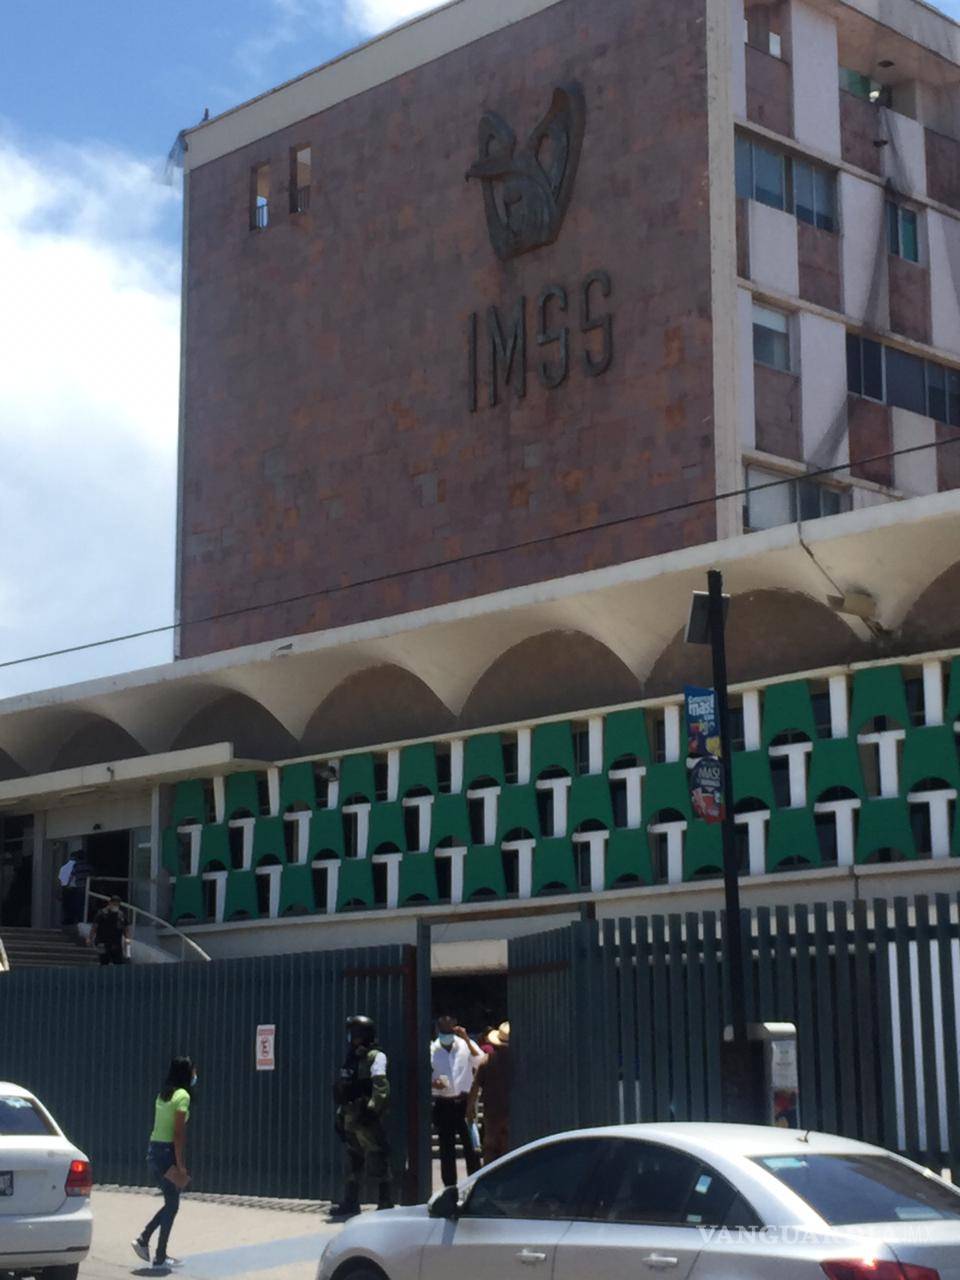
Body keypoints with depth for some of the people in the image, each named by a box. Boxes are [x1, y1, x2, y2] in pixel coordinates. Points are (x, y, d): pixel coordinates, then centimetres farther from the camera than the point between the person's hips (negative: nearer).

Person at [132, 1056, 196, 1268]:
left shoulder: (163, 1095, 13)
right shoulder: (182, 1096, -12)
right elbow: (178, 1133, -17)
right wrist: (180, 1164, -17)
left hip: (153, 1149, 8)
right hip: (168, 1151, -8)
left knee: (170, 1202, 19)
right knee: (172, 1204, 3)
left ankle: (143, 1239, 10)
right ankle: (160, 1257, 6)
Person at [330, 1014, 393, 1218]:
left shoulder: (375, 1057, -9)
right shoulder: (351, 1058, 16)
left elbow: (381, 1087, -21)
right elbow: (340, 1089, 20)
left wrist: (372, 1109, -29)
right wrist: (340, 1114, 17)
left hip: (368, 1122, -9)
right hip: (350, 1120, 9)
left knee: (378, 1165, -5)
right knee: (351, 1165, 14)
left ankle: (386, 1205, -1)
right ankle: (350, 1204, 23)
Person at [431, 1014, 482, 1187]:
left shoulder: (465, 1045, 1)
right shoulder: (431, 1050, 2)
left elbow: (480, 1062, -16)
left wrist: (467, 1039, -22)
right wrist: (433, 1083, -13)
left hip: (464, 1102, -1)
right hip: (443, 1104, 1)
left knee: (471, 1147, -5)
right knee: (446, 1149, 7)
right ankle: (450, 1188, 15)